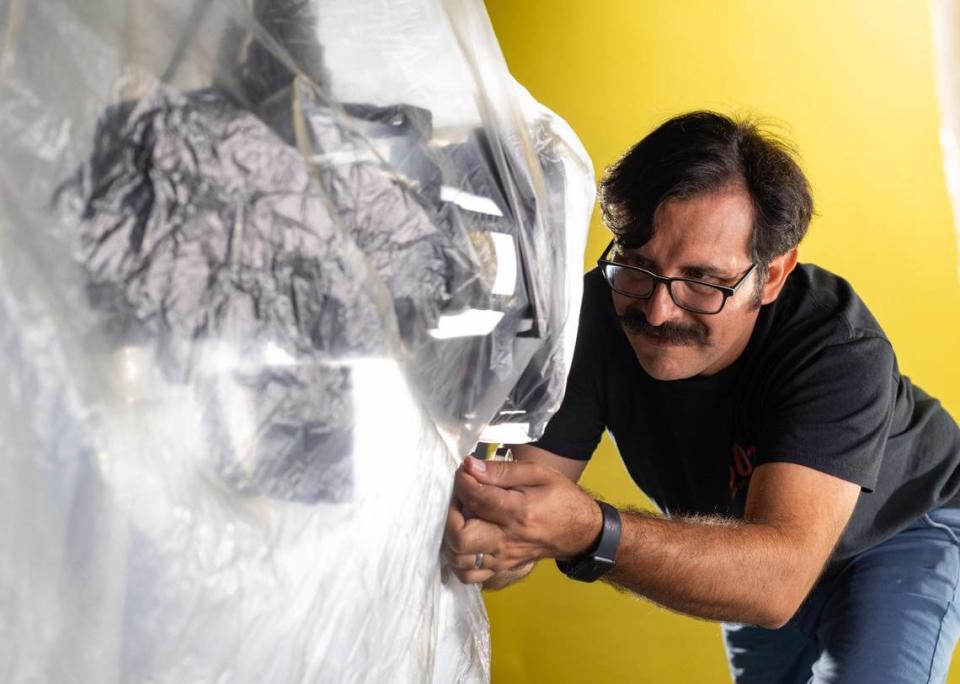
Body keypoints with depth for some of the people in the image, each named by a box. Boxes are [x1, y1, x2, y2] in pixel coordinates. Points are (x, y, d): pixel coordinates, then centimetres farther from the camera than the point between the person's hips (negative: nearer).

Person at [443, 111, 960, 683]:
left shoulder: (839, 349, -38)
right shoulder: (595, 313, -28)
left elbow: (778, 580, -50)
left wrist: (590, 533, -64)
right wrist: (488, 534, -54)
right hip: (748, 540, 4)